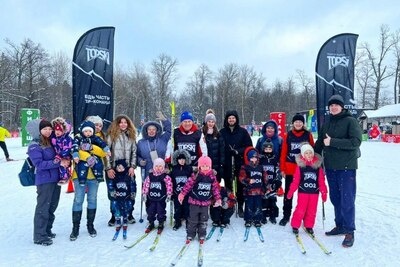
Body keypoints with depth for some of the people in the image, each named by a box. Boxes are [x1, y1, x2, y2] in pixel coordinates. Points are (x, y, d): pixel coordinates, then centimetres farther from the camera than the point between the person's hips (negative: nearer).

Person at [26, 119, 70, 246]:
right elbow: (39, 164, -19)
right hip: (44, 180, -7)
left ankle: (47, 230, 32)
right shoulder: (34, 146, -11)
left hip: (56, 179, 7)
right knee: (43, 208, -2)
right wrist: (58, 162, -21)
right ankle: (39, 236, 9)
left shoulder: (51, 142, 8)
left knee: (52, 206, 16)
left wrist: (65, 161, -4)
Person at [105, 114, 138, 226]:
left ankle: (130, 214, 20)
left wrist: (132, 167, -2)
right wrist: (108, 168, -10)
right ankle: (114, 216, 20)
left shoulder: (131, 136, 9)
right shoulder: (111, 135, -2)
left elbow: (134, 152, 8)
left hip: (128, 169, 2)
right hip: (113, 169, -2)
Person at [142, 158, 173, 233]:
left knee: (161, 212, 6)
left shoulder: (165, 177, -9)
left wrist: (169, 195, -13)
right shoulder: (150, 176, 0)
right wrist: (144, 194, 4)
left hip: (161, 199, -3)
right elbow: (146, 185, 5)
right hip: (151, 198, 3)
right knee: (150, 212, 12)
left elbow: (169, 186, -11)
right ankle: (151, 224, 31)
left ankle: (160, 225, 24)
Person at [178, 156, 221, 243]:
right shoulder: (195, 176, -12)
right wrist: (182, 194, -17)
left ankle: (202, 235, 28)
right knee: (193, 219, 7)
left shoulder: (212, 177, -2)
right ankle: (190, 235, 22)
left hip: (206, 203, 3)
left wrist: (218, 199, 1)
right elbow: (188, 185, -12)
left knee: (203, 220, 13)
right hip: (194, 201, -2)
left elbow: (215, 188, 4)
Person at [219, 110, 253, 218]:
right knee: (228, 185, 5)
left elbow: (249, 146, 3)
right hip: (227, 164, 0)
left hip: (240, 163, 0)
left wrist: (238, 151, -12)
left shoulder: (243, 131, 4)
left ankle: (240, 207, 17)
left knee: (240, 185, 4)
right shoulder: (222, 132, 4)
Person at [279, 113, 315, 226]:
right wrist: (282, 168, 0)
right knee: (288, 193, 8)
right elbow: (283, 152, 2)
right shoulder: (288, 135, 1)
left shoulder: (308, 135, 2)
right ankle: (286, 215, 19)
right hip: (290, 168, 0)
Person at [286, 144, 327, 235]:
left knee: (312, 211, 9)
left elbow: (321, 181, 4)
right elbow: (295, 180, -4)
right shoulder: (300, 166, -6)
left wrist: (324, 193, 4)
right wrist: (291, 191, -5)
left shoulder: (318, 166, 1)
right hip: (303, 191, -2)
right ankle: (295, 225, 13)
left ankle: (309, 226, 25)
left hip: (314, 192, 3)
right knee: (300, 210, -2)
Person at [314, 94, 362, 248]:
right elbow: (319, 143, 18)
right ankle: (340, 226, 27)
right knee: (335, 198, 13)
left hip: (346, 166, -6)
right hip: (330, 167, 6)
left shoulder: (350, 121, -7)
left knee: (347, 200, -2)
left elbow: (356, 142, -18)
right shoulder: (326, 124, 11)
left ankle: (349, 231, 9)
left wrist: (332, 142, -20)